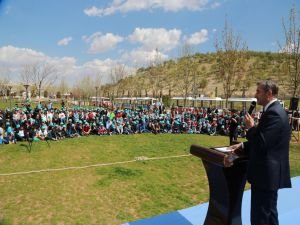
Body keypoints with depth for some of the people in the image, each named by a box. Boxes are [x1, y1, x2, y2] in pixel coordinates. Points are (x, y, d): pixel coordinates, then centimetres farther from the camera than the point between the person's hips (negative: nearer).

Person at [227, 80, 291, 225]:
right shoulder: (274, 110, 12)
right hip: (269, 172, 11)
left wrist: (251, 127, -10)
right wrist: (243, 146, 7)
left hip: (266, 173, -10)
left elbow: (262, 143, -26)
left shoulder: (273, 113, -21)